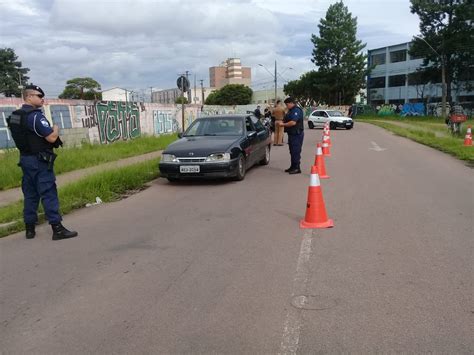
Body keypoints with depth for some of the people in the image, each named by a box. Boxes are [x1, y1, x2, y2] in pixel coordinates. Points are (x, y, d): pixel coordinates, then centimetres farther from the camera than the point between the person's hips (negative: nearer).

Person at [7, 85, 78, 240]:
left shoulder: (15, 116, 11)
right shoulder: (35, 115, -16)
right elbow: (52, 138, -19)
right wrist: (56, 129, 0)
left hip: (25, 158, 9)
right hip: (39, 160, -9)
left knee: (30, 194, 13)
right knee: (48, 194, -7)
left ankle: (30, 229, 18)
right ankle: (57, 229, -5)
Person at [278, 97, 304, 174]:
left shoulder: (296, 110, -16)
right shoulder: (290, 111, 18)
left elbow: (293, 122, -26)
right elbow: (287, 120, 29)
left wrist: (283, 124, -16)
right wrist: (282, 122, 9)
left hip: (297, 134, -11)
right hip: (292, 133, 11)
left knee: (295, 151, -8)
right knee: (292, 151, 14)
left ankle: (297, 168, -4)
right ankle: (293, 167, 23)